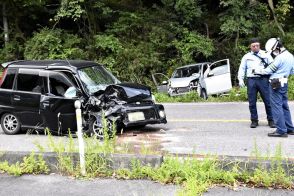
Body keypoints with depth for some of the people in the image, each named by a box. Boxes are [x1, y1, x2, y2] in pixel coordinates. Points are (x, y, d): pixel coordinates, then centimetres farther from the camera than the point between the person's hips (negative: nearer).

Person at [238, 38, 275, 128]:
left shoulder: (266, 55, 11)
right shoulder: (246, 57, 15)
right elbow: (242, 69, 13)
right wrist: (240, 79, 0)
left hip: (263, 79, -1)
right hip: (251, 80, 1)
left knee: (268, 101, -2)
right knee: (252, 102, 3)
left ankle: (271, 120, 8)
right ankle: (254, 120, 13)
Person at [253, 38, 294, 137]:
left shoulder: (280, 58, -16)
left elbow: (269, 70, -10)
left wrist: (256, 71, 3)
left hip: (276, 84, -9)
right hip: (284, 83, 9)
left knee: (277, 107, -6)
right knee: (284, 107, 15)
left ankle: (281, 131, -6)